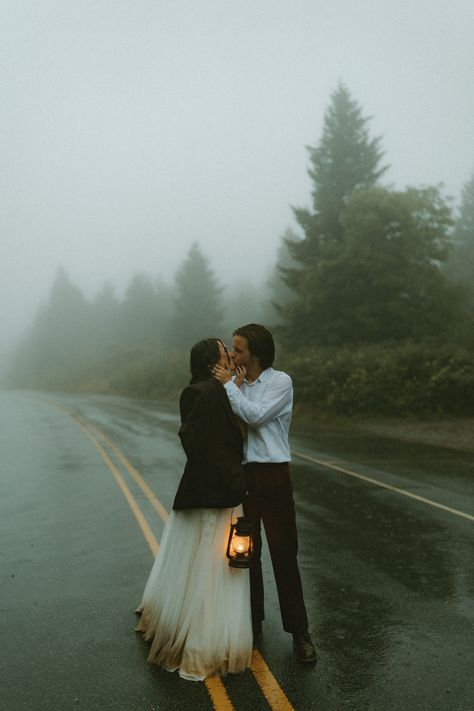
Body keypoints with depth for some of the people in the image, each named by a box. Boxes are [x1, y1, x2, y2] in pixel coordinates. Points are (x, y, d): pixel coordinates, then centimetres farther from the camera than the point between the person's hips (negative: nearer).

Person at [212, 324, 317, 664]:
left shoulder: (281, 382, -6)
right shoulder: (239, 385, 10)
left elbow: (256, 416, -19)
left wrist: (229, 385, -13)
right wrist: (232, 384, 0)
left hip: (273, 476, -5)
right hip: (241, 475, 5)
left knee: (284, 555, -1)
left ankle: (299, 632, 10)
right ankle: (253, 623, 27)